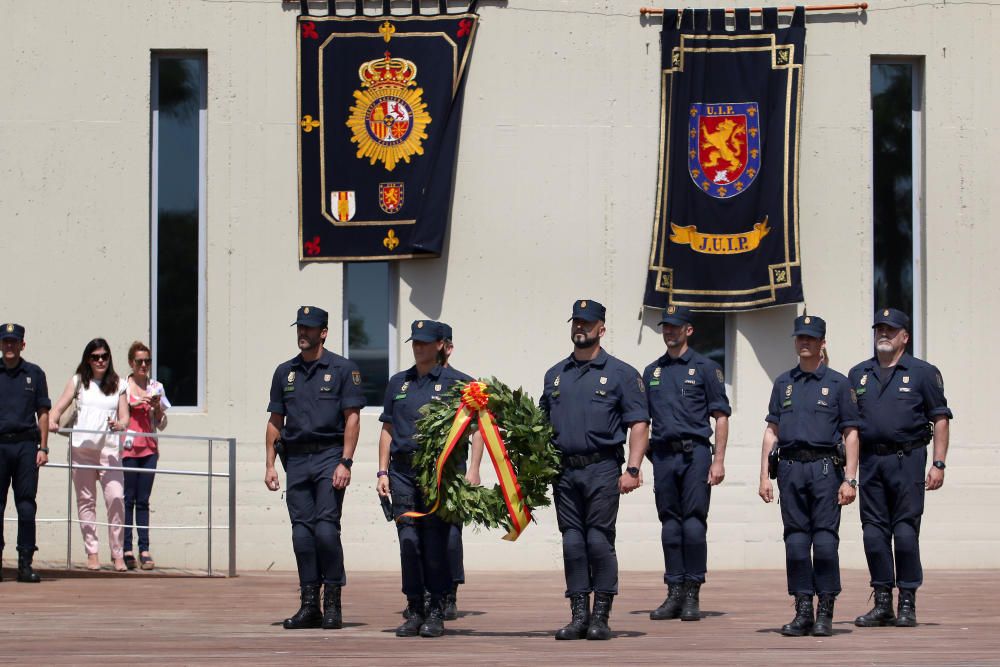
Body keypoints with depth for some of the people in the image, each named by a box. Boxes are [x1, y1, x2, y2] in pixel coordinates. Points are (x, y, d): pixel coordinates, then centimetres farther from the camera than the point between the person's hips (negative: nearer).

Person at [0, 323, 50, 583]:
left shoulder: (34, 374, 10)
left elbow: (43, 413, 10)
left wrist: (43, 448, 2)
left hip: (26, 445, 0)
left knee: (26, 504, -1)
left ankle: (25, 563, 1)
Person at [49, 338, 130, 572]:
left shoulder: (118, 385, 13)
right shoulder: (78, 382, 12)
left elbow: (125, 416, 8)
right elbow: (59, 407, 4)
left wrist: (120, 424, -16)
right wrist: (52, 421, -18)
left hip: (109, 448, -1)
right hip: (81, 447, 1)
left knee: (116, 498, -14)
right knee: (86, 500, 2)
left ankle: (118, 554, -8)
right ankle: (91, 552, 8)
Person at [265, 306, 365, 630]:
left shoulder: (343, 369, 1)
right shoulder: (284, 372, 14)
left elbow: (352, 418, -4)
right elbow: (275, 422, 16)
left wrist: (345, 463, -13)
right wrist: (269, 465, 7)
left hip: (329, 457, -5)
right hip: (296, 459, 5)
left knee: (326, 529, -12)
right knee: (302, 532, 2)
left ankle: (333, 604, -3)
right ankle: (309, 606, 7)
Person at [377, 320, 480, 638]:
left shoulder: (456, 382, 1)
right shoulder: (398, 382, 14)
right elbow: (387, 430, 15)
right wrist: (383, 472, 8)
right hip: (403, 469, 4)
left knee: (435, 541, -3)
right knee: (409, 540, 1)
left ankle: (436, 612, 5)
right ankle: (414, 611, 8)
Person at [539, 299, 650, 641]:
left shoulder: (620, 373, 3)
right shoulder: (555, 375, 16)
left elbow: (639, 424, -2)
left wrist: (632, 469, -12)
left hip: (601, 469, -4)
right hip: (564, 470, 4)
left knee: (599, 540, -6)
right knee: (572, 542, 3)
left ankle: (601, 617, -1)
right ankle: (579, 616, 7)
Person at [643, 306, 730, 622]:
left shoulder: (705, 368, 3)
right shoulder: (652, 372, 16)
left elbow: (721, 416, 0)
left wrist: (718, 461, -8)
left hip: (695, 453, -4)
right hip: (663, 455, 4)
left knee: (694, 525, -7)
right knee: (670, 525, 6)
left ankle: (692, 595, -2)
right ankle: (674, 593, 10)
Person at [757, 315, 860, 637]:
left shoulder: (837, 383, 5)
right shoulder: (783, 383, 14)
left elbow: (851, 433, 2)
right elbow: (772, 431, 14)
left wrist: (850, 480, -6)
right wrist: (764, 475, 6)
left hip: (825, 468, -3)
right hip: (790, 469, 3)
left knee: (825, 541, -7)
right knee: (796, 541, 1)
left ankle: (825, 613, -1)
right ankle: (803, 612, 6)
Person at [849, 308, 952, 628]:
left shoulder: (923, 373, 4)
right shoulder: (859, 374, 15)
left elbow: (940, 419, 1)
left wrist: (938, 464, -8)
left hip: (907, 460, -4)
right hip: (870, 462, 4)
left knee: (906, 532, -5)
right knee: (874, 533, 3)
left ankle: (907, 603, 2)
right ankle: (882, 604, 10)